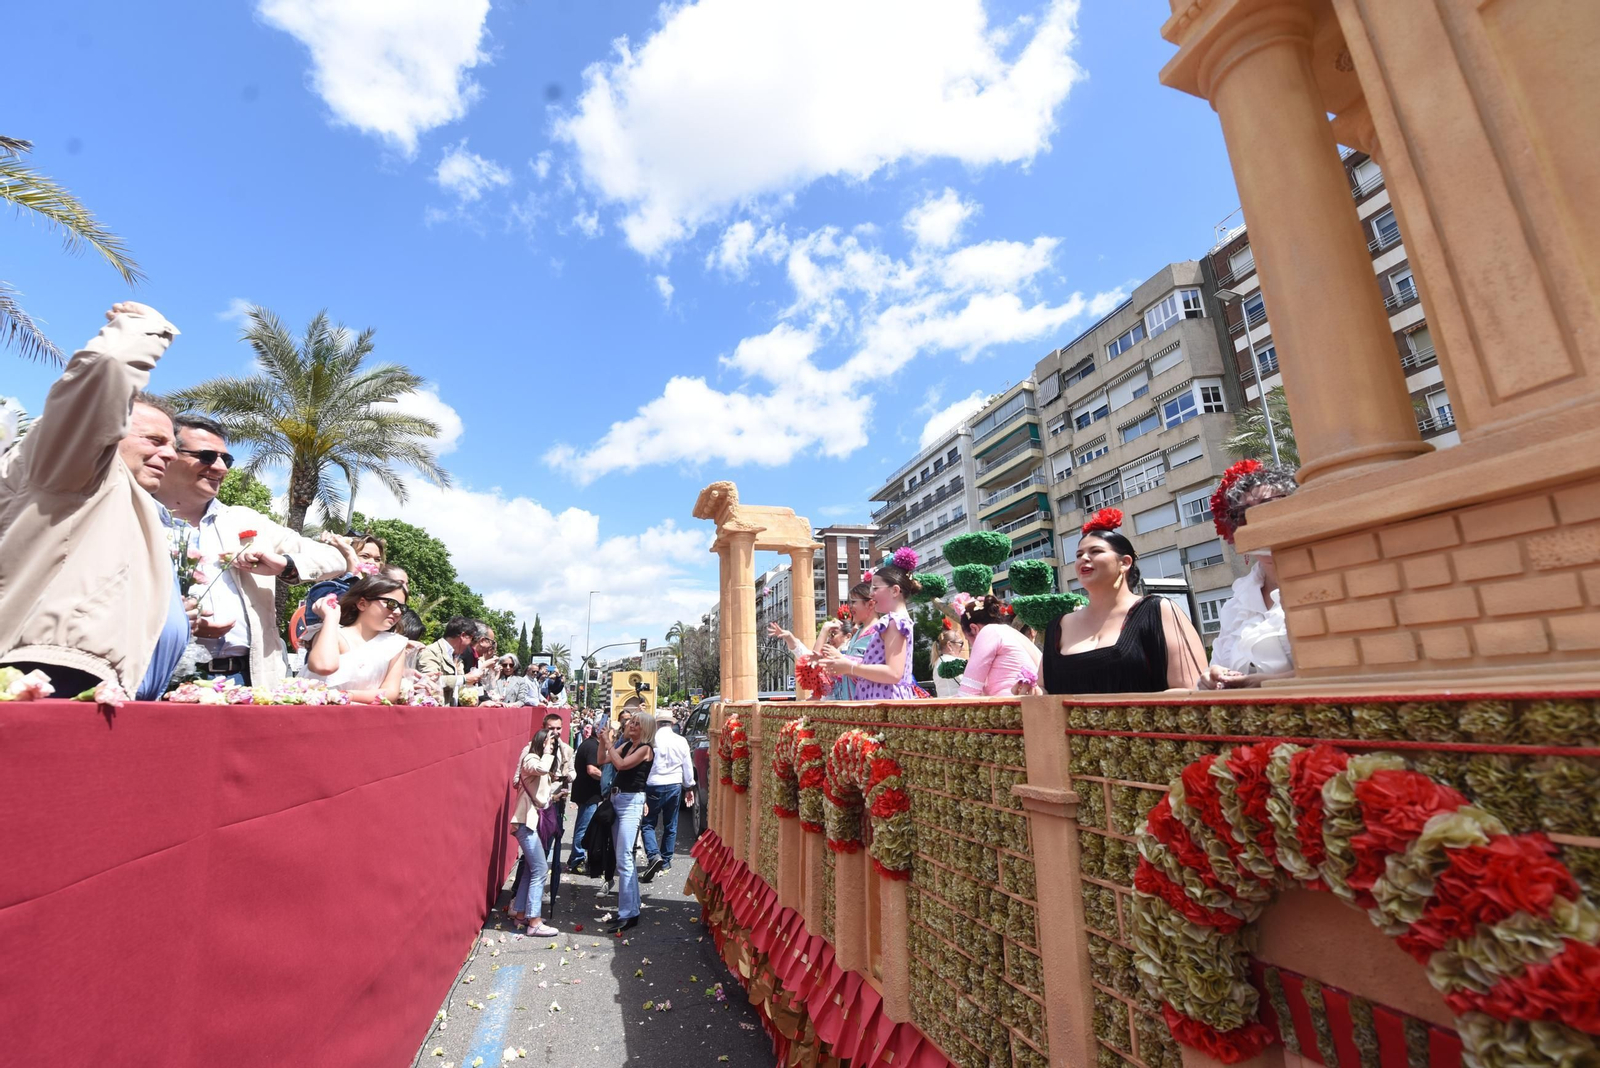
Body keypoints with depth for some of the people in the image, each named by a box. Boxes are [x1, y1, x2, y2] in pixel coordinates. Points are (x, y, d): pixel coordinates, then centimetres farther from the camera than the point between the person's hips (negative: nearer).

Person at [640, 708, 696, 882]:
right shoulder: (681, 741, -1)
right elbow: (688, 766, 6)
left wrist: (642, 792, 1)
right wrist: (689, 788, 19)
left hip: (654, 786, -3)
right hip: (675, 786, 4)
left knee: (648, 823, 9)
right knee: (670, 826, 15)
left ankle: (654, 855, -10)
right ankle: (666, 862, 23)